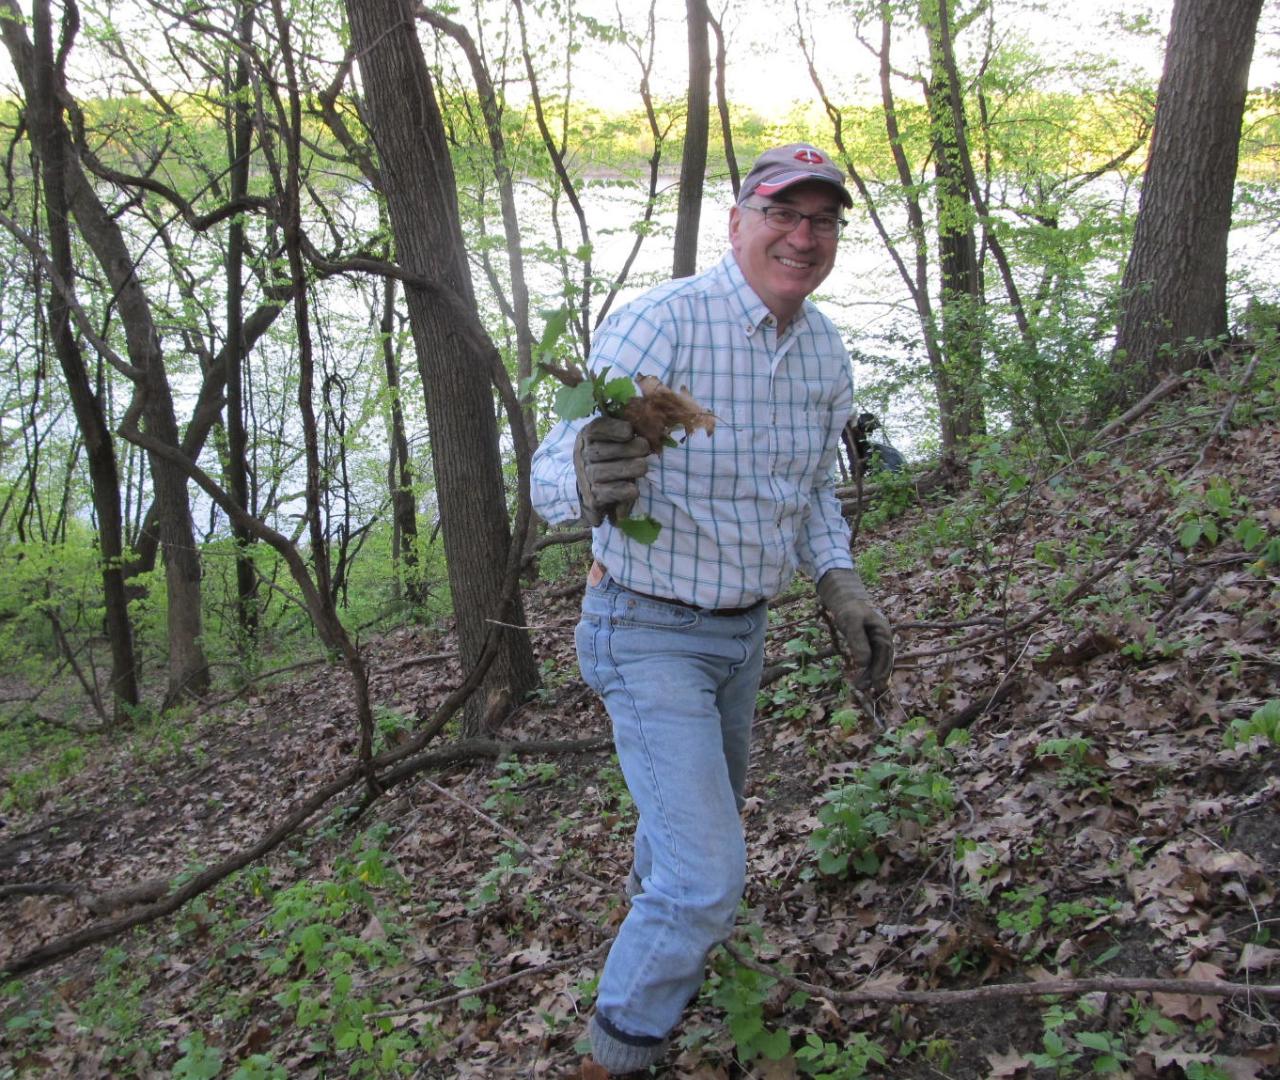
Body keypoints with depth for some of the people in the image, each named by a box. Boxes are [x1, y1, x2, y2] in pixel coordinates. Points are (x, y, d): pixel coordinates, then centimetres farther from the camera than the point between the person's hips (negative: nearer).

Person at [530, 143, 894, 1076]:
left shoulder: (825, 351, -2)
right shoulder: (658, 325, -24)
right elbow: (551, 475, -30)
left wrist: (842, 587, -1)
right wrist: (587, 480, -54)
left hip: (744, 630, 8)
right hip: (652, 634, -7)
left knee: (708, 813, 29)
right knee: (709, 874, -12)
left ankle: (660, 939, 61)